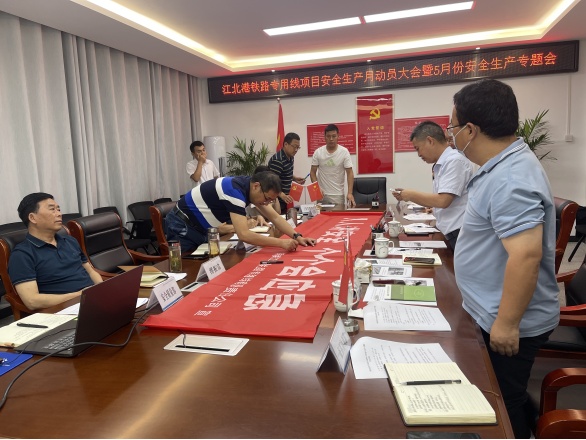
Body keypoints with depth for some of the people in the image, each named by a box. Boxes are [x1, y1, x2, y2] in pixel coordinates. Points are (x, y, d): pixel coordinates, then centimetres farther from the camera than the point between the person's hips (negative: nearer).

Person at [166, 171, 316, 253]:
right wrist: (281, 243, -38)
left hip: (201, 228, 8)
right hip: (182, 225, -8)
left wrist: (297, 237, -14)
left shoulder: (252, 187, -5)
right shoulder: (236, 191, -32)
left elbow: (275, 218, -1)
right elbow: (243, 235, -39)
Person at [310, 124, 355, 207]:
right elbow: (313, 172, 4)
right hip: (321, 194, 1)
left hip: (338, 194, -1)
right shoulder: (318, 152, -1)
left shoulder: (344, 152, -6)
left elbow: (349, 173, -6)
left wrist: (350, 193, -17)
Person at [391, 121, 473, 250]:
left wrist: (412, 195, -7)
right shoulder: (441, 164, 13)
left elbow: (443, 200, -20)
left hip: (461, 234, -8)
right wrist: (407, 196, 10)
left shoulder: (454, 161, -14)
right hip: (451, 234, 8)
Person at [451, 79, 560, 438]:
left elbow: (526, 255, -33)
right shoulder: (505, 164, 6)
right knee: (505, 400, 26)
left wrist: (507, 323, -27)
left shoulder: (509, 179, -28)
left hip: (508, 323, -10)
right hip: (497, 315, 10)